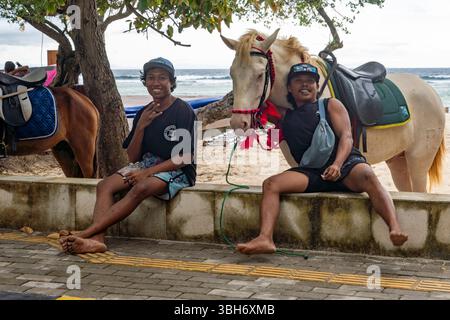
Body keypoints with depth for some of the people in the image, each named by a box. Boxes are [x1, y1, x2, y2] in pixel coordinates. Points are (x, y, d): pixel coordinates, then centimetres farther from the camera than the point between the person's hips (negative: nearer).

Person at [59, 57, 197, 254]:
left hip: (177, 171, -6)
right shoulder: (144, 113, 10)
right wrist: (140, 126, -9)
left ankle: (84, 234, -41)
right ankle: (96, 240, -40)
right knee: (105, 185, -19)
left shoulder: (183, 110, -8)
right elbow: (132, 157, 7)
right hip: (146, 164, 7)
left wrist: (147, 172, -17)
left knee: (140, 188, -35)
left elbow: (186, 157, -13)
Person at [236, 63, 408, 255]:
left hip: (347, 163, -3)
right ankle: (265, 239, -40)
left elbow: (346, 137, -1)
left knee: (368, 176, -36)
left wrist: (337, 165, -19)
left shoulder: (331, 105, 14)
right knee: (271, 184, -21)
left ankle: (395, 230, -54)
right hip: (310, 172, 3)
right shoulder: (286, 118, 23)